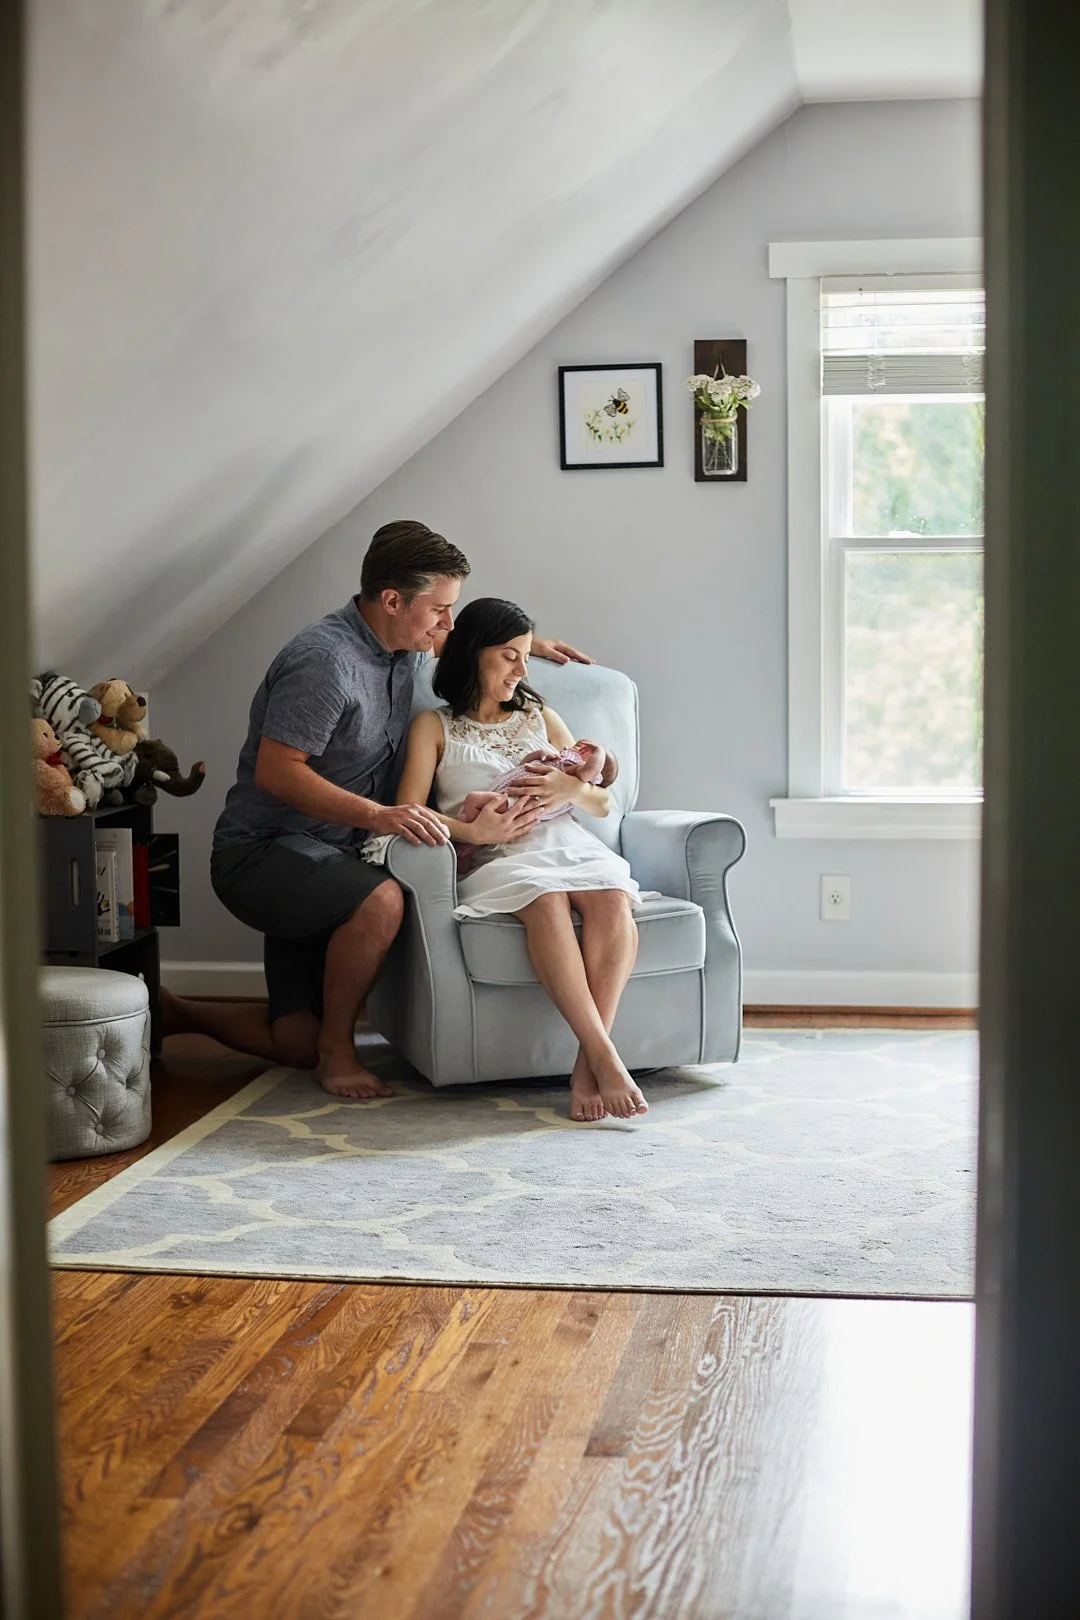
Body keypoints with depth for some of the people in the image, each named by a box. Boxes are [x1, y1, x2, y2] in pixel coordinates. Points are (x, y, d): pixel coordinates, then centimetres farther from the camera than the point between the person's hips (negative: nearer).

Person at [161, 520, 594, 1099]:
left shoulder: (402, 643, 5)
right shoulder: (325, 661, -23)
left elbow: (447, 639, 31)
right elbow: (274, 771, -26)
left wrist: (527, 643, 21)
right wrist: (378, 815, -34)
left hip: (327, 855, 9)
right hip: (261, 850, -9)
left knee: (298, 1044, 5)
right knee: (380, 900, -38)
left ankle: (174, 1013, 27)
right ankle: (337, 1048, -16)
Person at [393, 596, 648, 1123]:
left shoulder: (540, 717, 30)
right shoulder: (434, 726, 18)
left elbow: (602, 802, 26)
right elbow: (408, 814, 4)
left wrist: (572, 788, 1)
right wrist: (470, 830, -14)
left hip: (565, 840, 4)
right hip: (496, 859, -3)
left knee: (612, 899, -33)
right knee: (546, 901, -39)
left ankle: (587, 1063, -40)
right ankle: (605, 1057, -46)